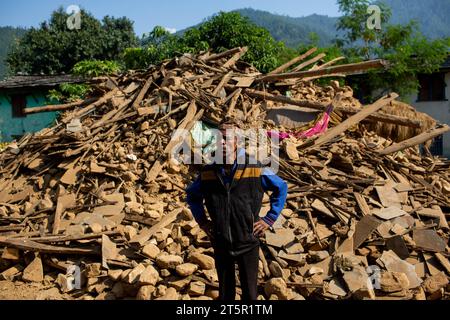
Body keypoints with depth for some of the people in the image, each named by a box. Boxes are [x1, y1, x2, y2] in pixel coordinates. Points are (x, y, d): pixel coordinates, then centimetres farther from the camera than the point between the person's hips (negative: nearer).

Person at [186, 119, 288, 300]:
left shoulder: (255, 170, -12)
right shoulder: (207, 173, -6)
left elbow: (281, 188, 2)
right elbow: (192, 194, 14)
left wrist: (270, 219, -3)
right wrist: (202, 221, 5)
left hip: (248, 244, -2)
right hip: (221, 245, 2)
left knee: (250, 294, 13)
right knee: (225, 293, 18)